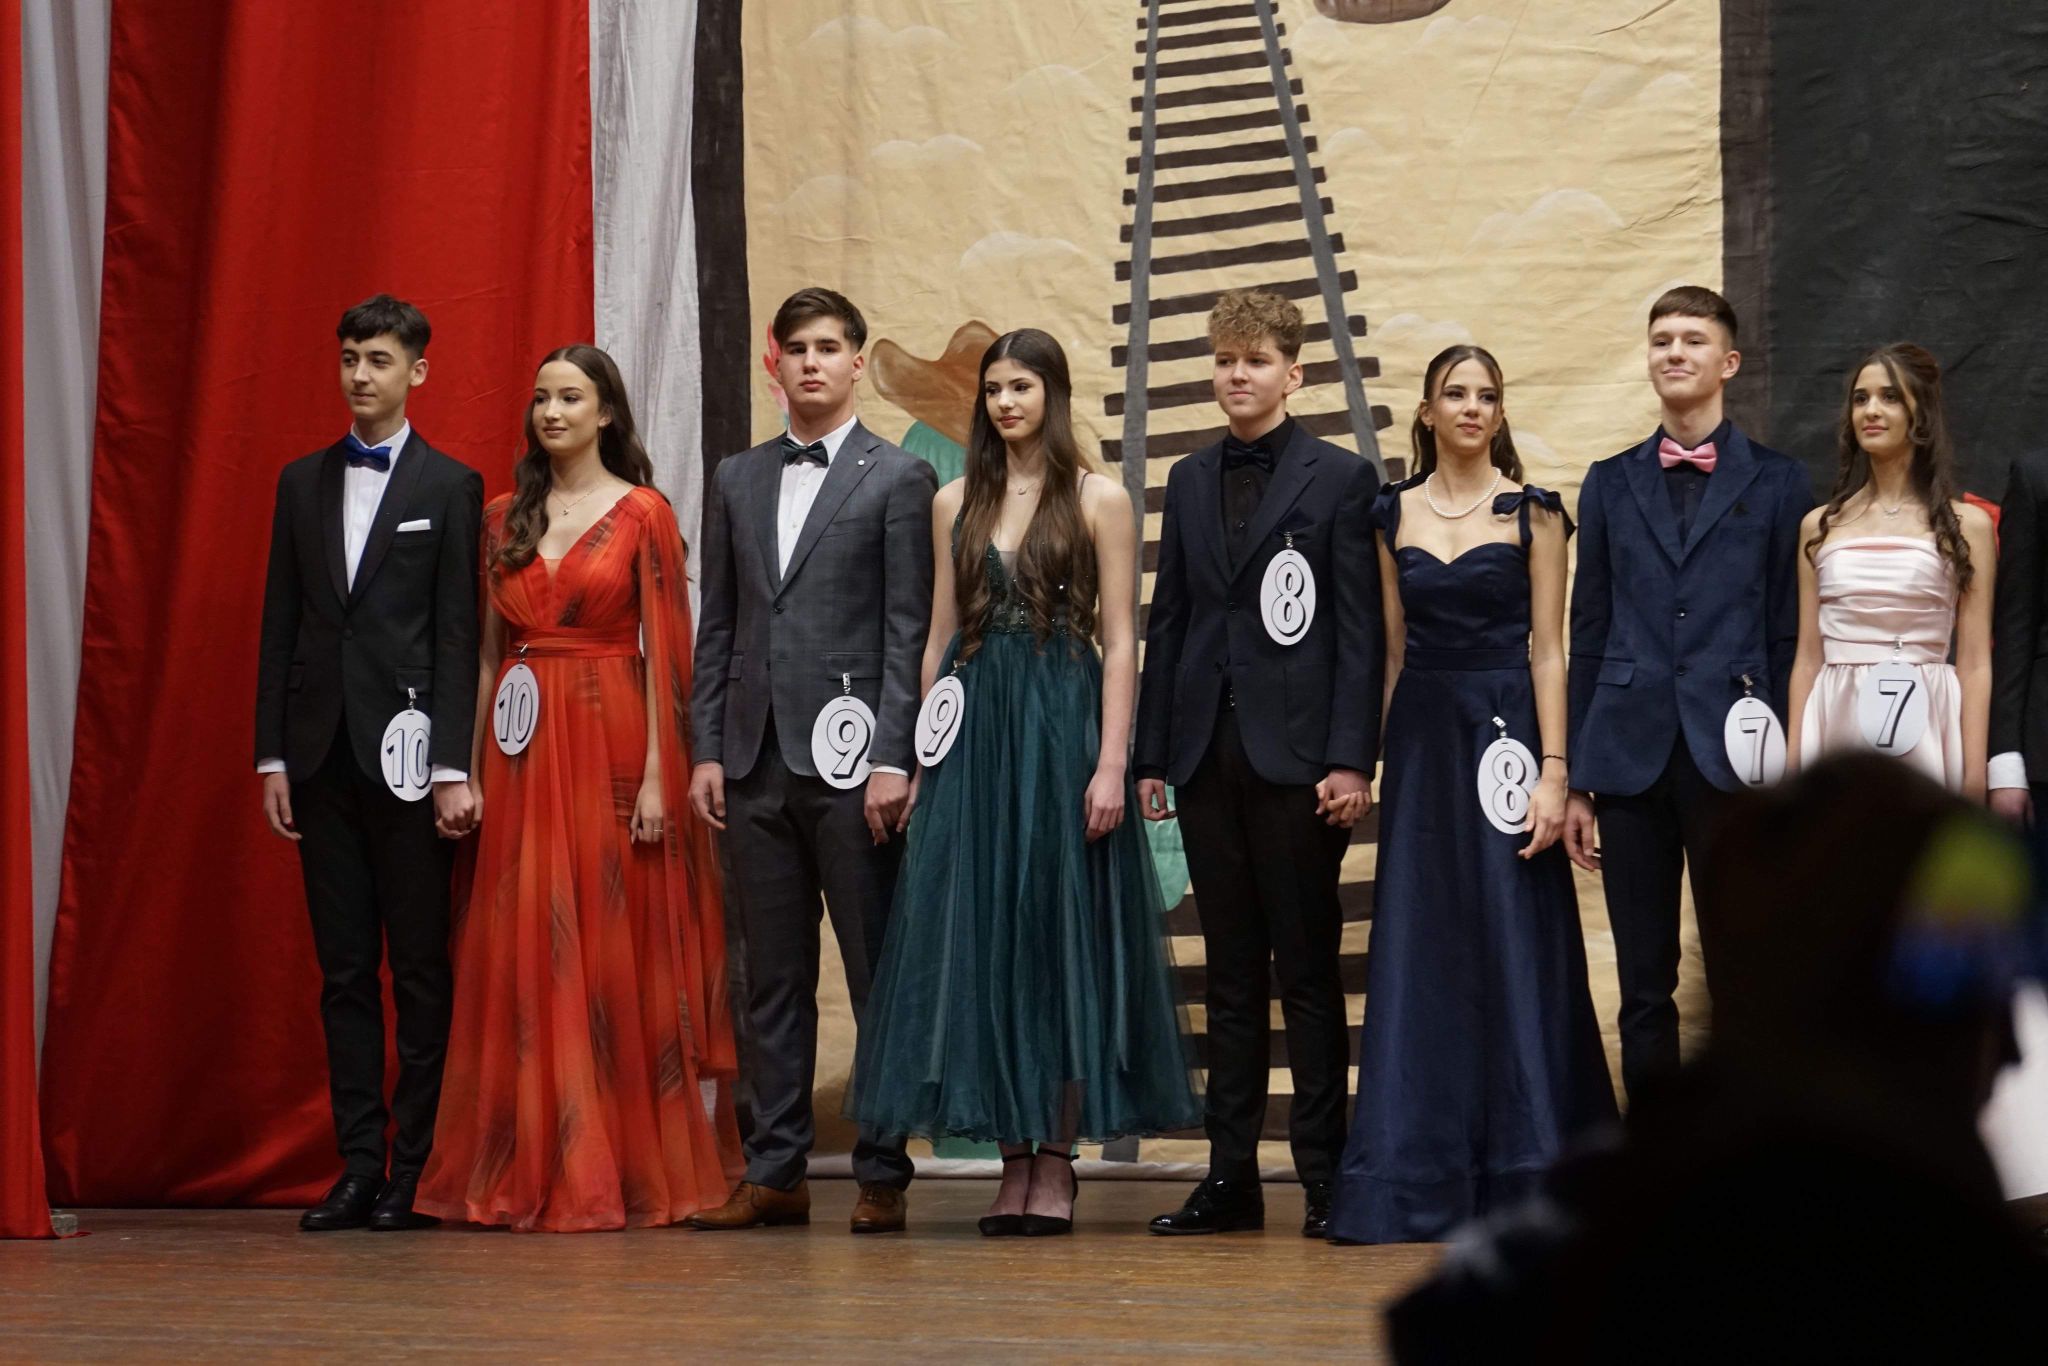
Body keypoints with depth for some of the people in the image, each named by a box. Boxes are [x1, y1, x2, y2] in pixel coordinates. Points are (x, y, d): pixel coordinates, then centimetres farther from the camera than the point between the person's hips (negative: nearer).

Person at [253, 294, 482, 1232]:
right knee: (344, 972, 5)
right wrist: (272, 755, 5)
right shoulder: (303, 482, 13)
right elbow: (280, 625, 12)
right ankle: (359, 1167, 7)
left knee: (420, 969, 0)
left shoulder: (450, 487, 1)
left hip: (407, 754, -4)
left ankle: (416, 1168, 3)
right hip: (323, 756, 4)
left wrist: (453, 768, -11)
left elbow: (458, 636, -4)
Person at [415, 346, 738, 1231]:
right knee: (522, 954, 2)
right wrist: (471, 770, 4)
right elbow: (486, 650, 11)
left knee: (614, 952, -1)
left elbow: (664, 652, -5)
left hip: (608, 746, -4)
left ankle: (627, 1171, 5)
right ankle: (528, 1171, 7)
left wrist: (659, 776, -12)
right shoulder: (504, 519, 12)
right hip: (522, 752, 4)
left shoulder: (643, 513, 0)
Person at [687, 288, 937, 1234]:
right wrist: (708, 749, 7)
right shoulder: (737, 481, 15)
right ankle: (774, 1173, 10)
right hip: (757, 762, 5)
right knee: (771, 978, 7)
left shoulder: (898, 478, 2)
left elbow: (908, 630, -4)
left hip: (850, 760, -4)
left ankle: (884, 1174, 3)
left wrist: (893, 759, -11)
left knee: (879, 975, -2)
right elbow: (718, 627, 15)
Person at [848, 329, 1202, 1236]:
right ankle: (1014, 1159, 8)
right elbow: (940, 638, 12)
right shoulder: (956, 504, 12)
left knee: (1061, 930, -1)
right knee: (979, 937, 2)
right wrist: (924, 762, 6)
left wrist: (1111, 763, -13)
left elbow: (1120, 641, -4)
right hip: (973, 731, 4)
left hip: (1063, 726, -4)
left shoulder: (1098, 501, 1)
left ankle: (1057, 1160, 4)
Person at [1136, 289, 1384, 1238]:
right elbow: (1169, 620, 14)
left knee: (1307, 973, -1)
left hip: (1297, 756, -5)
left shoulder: (1338, 479, 0)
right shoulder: (1190, 482, 15)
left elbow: (1360, 629, -4)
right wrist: (1152, 754, 8)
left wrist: (1351, 758, -12)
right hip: (1209, 754, 5)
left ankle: (1323, 1176, 3)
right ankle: (1230, 1176, 11)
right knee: (1231, 973, 8)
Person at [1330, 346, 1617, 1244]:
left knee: (1515, 951, -3)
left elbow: (1548, 650, -4)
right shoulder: (1393, 514, 9)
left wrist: (1553, 770, -12)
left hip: (1504, 731, -3)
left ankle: (1523, 1176, 4)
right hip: (1421, 740, 3)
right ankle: (1415, 1182, 5)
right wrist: (1381, 758, 8)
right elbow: (1394, 649, 12)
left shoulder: (1532, 512, 0)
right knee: (1419, 959, 2)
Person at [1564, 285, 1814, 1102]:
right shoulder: (1611, 484, 13)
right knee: (1643, 985, 5)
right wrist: (1574, 778, 7)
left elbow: (1791, 638, 4)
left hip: (1733, 757, -2)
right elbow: (1587, 636, 12)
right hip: (1631, 754, 2)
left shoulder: (1776, 485, 6)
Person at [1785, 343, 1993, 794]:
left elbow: (1975, 664, -1)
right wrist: (1792, 761, 5)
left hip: (1923, 731, -2)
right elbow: (1808, 658, 12)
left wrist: (1974, 776, -8)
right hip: (1836, 729, 2)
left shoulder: (1966, 524, 3)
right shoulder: (1820, 526, 11)